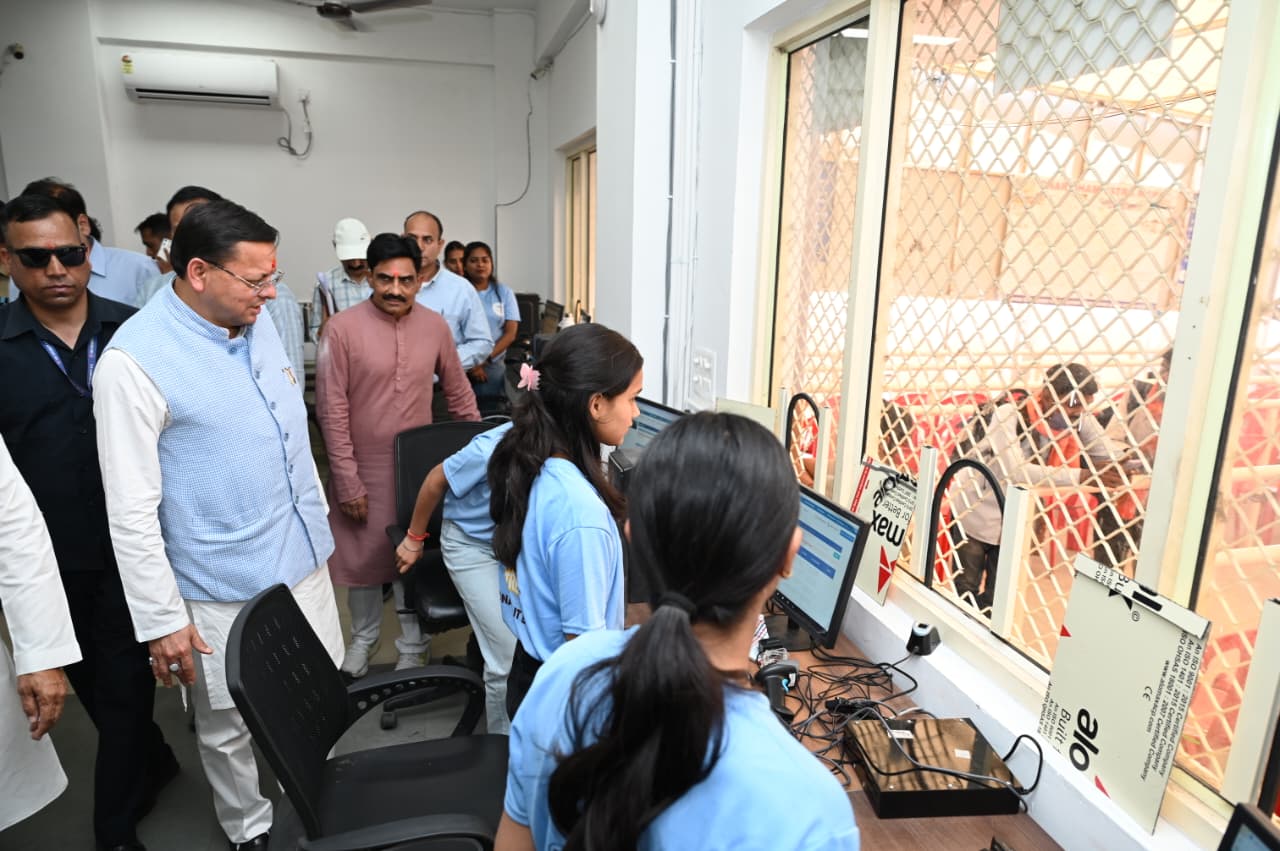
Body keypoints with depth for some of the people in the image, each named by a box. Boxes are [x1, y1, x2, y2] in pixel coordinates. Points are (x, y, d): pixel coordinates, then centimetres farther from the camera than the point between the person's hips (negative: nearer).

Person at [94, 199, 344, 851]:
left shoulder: (258, 324, 2)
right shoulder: (133, 361, -19)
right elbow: (131, 511, -16)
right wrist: (162, 621, -12)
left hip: (303, 557, 6)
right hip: (225, 587, -6)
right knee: (231, 727, 14)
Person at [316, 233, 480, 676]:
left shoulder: (435, 326, -1)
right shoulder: (343, 327, -11)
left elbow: (458, 392, 9)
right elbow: (331, 410, -11)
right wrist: (347, 480, -12)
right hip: (364, 469, -2)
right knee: (363, 554, 15)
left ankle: (413, 645, 33)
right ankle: (363, 637, 40)